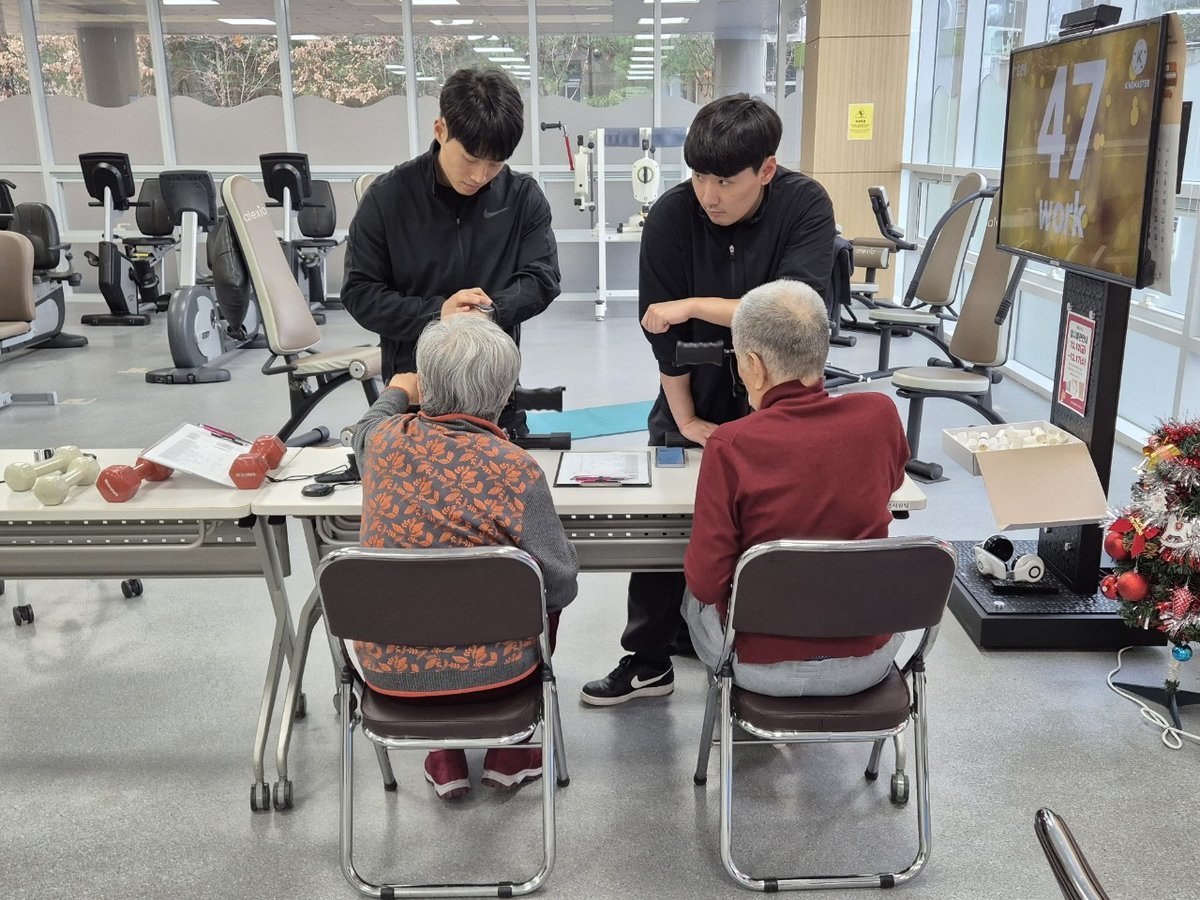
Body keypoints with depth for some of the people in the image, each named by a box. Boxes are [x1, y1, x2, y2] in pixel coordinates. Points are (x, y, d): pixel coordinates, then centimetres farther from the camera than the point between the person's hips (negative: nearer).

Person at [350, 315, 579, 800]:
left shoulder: (386, 441, -10)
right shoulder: (516, 472, -22)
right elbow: (560, 585, -13)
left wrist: (395, 391, 39)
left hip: (387, 668, 3)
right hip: (486, 671, -3)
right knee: (543, 595, 27)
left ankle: (446, 760, 32)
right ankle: (509, 754, 31)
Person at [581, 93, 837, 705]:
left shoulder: (806, 206, -18)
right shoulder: (671, 215, -16)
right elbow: (661, 330, -14)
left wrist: (694, 305, -28)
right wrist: (687, 420, -11)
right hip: (691, 401, 1)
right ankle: (647, 662, 22)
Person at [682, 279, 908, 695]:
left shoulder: (730, 446, -22)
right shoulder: (880, 415, -12)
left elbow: (706, 581, -17)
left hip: (764, 668, -3)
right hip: (868, 662, 3)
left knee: (694, 595, 29)